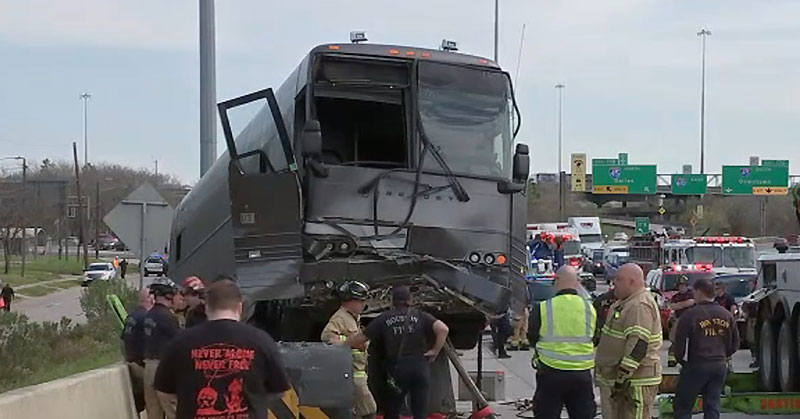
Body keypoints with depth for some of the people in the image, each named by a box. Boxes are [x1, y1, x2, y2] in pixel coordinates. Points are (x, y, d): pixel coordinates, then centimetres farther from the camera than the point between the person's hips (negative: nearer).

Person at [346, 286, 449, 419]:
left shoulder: (384, 319, 5)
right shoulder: (420, 316, 5)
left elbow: (360, 338, 5)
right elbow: (443, 329, -10)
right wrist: (435, 351, -1)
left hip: (396, 369, 0)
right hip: (419, 367, 0)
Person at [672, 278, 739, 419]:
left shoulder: (691, 314, -11)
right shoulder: (726, 315, 8)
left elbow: (679, 342, -10)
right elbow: (735, 343, 14)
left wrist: (681, 359, 6)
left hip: (696, 365, -5)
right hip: (720, 366, 5)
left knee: (682, 405, 3)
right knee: (712, 405, 10)